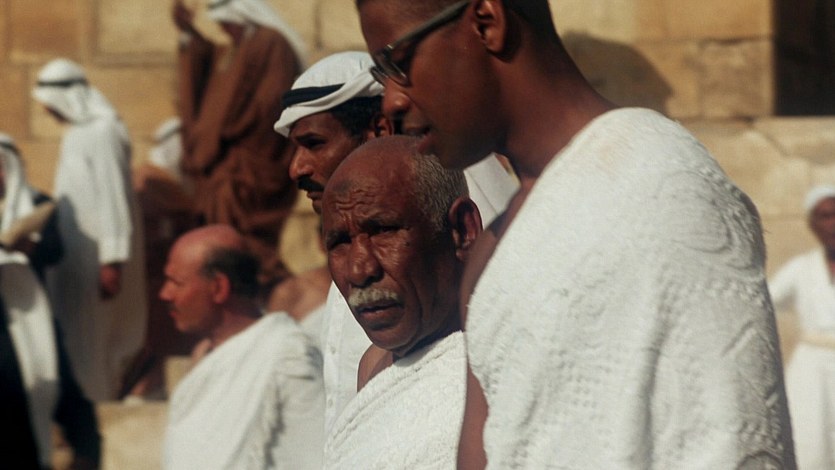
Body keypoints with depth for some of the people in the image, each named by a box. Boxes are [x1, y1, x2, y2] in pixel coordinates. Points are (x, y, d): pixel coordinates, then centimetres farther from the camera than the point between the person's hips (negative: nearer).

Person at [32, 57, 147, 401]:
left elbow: (113, 199, -21)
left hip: (94, 257, -10)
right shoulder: (79, 131, 13)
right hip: (75, 253, 10)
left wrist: (112, 261, -23)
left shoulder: (102, 133, -18)